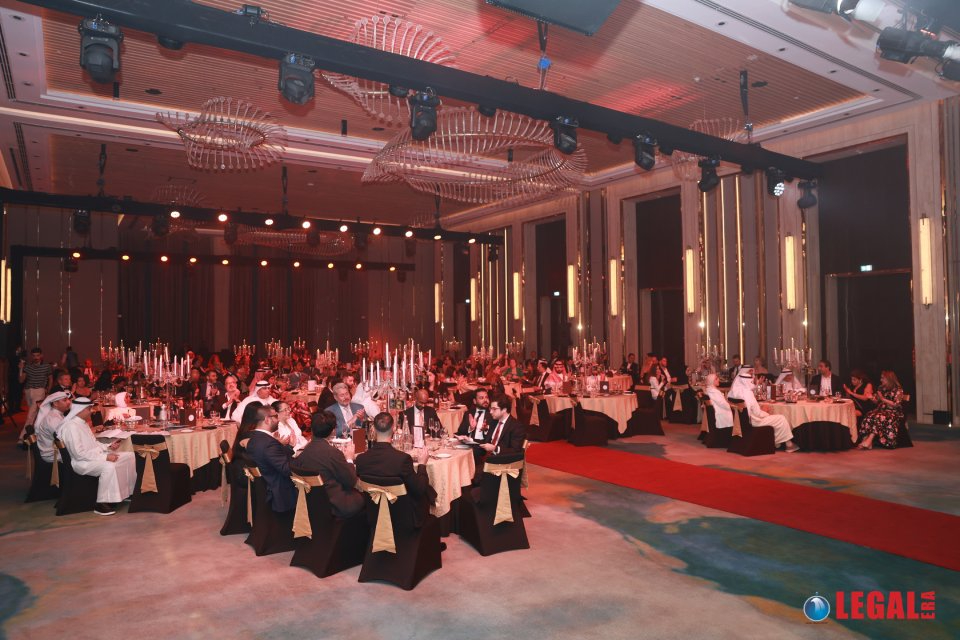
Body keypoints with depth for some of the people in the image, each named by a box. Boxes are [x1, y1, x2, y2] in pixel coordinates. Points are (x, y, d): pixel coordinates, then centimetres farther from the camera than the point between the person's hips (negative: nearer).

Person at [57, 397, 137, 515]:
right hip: (82, 462, -10)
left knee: (129, 456, 4)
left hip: (96, 456, 10)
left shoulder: (83, 423, 14)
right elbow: (79, 453, -24)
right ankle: (101, 504, -26)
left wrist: (109, 447, 5)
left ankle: (129, 491, 11)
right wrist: (104, 457, -25)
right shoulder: (71, 426, -18)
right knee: (108, 466, -37)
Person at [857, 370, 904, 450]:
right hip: (881, 410, 6)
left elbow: (896, 404, -11)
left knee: (879, 417, -36)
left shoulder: (898, 390, -2)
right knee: (868, 416, -27)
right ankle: (865, 439, -39)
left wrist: (883, 399, -13)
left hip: (894, 413, -5)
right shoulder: (882, 388, 17)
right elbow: (876, 401, 20)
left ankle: (869, 440, -41)